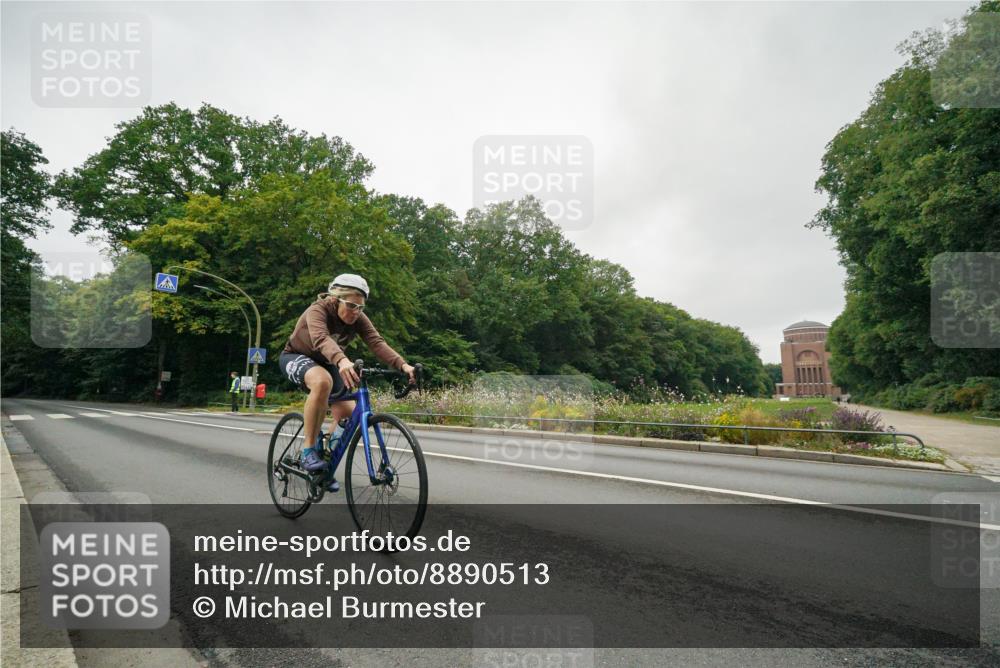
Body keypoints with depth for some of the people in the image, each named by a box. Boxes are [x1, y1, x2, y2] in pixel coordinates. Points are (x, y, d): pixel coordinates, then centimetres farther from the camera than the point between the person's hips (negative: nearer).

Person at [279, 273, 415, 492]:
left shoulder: (358, 318, -16)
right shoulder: (318, 310, -30)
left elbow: (377, 342, -32)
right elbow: (321, 338, -51)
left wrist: (402, 365, -50)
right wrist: (342, 361, -72)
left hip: (327, 363, 6)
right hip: (296, 357, -5)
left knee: (348, 413, -12)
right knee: (322, 382, -39)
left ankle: (327, 462, 13)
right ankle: (309, 450, -27)